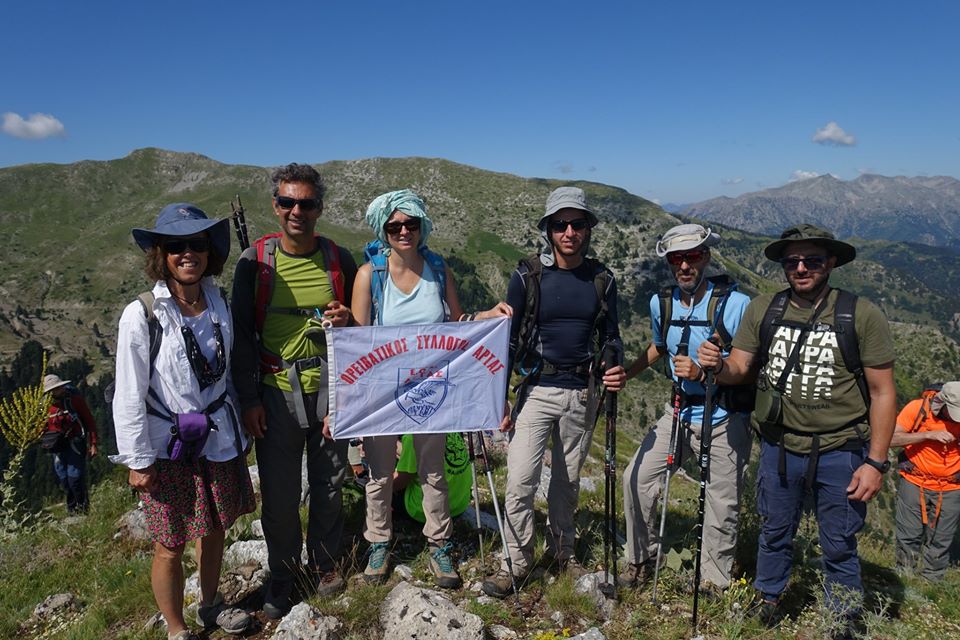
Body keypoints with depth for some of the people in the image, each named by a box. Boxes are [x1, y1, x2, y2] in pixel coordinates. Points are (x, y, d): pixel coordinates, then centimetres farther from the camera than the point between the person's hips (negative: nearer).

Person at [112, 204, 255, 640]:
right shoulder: (141, 315, -18)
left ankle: (210, 604, 44)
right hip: (168, 449, -4)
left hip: (219, 440, 5)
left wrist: (236, 427, 12)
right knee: (169, 547, 9)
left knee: (214, 530, 21)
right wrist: (138, 460, -11)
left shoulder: (219, 302, -4)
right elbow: (128, 395, -14)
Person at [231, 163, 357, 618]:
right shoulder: (254, 261, -3)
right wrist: (248, 398, -3)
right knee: (279, 493, 6)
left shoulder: (339, 260, 1)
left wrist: (347, 321, -13)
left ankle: (325, 563, 35)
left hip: (329, 388, 1)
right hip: (276, 392, -1)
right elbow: (242, 333, 0)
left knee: (329, 485, 13)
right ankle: (282, 575, 28)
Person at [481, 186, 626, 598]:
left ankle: (561, 551, 34)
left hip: (583, 394, 3)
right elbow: (508, 340, -2)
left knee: (568, 480, 15)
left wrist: (615, 371, -11)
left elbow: (610, 336, 11)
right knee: (521, 481, -6)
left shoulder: (601, 279, 2)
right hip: (537, 390, -2)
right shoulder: (527, 276, -6)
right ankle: (517, 561, 12)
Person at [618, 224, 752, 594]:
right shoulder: (661, 303, 2)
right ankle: (642, 562, 23)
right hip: (680, 412, 5)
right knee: (636, 477, 3)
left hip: (724, 420, -5)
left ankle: (715, 586, 27)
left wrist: (703, 373, -29)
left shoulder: (734, 304, -17)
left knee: (722, 507, 5)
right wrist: (626, 373, 4)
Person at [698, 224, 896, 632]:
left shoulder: (861, 315, -10)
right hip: (779, 448, 3)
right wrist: (718, 366, -25)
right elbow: (739, 370, -1)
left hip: (839, 453, -2)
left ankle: (845, 623, 35)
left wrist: (876, 462, -9)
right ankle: (768, 603, 43)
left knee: (839, 547, 12)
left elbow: (882, 392, -7)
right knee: (775, 533, 20)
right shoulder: (762, 310, -2)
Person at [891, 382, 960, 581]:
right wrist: (928, 434, -25)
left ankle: (932, 582, 19)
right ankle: (904, 577, 20)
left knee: (940, 542, 6)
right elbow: (891, 439, -19)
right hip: (914, 482, -1)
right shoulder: (918, 408, -14)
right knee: (909, 537, 5)